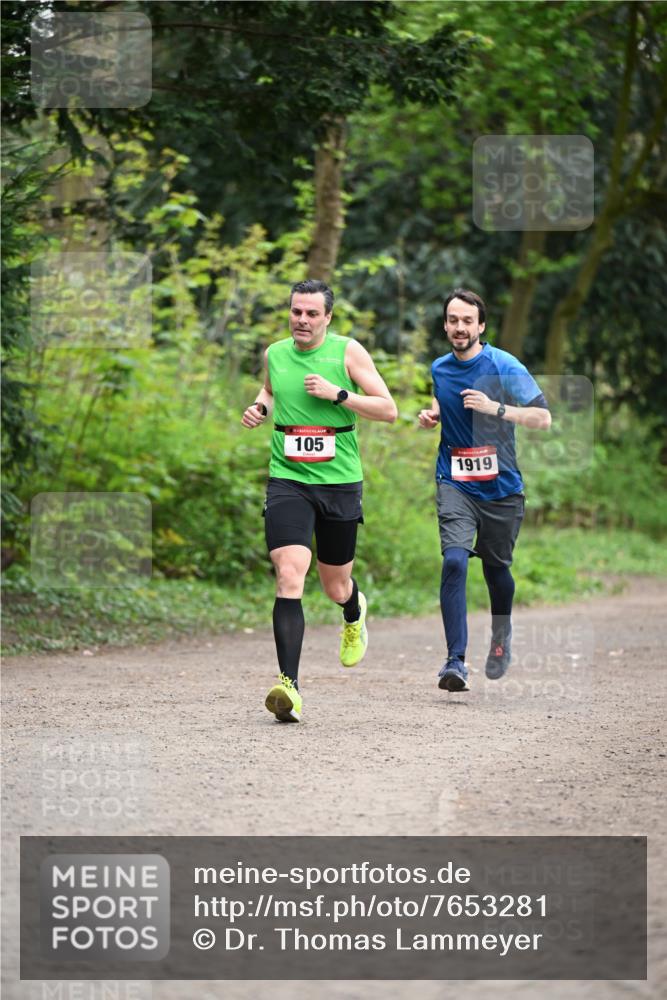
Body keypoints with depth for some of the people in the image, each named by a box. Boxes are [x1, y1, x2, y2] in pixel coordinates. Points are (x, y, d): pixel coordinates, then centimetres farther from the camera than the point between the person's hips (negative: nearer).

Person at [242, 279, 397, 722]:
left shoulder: (347, 351, -4)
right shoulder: (274, 354, 5)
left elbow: (389, 410, -6)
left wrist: (338, 393, -17)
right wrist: (260, 407, 7)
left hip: (339, 481, -1)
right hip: (287, 481, 1)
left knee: (335, 586, 13)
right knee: (289, 577, -19)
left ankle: (354, 613, 53)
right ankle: (290, 685, -23)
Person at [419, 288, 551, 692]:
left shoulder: (505, 366, -8)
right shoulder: (438, 369, 7)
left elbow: (543, 418, -10)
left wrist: (495, 408, -22)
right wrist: (431, 416, 6)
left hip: (501, 487, -2)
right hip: (455, 484, 2)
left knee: (496, 567, 11)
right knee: (454, 560, -19)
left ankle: (502, 636, 43)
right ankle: (456, 660, -22)